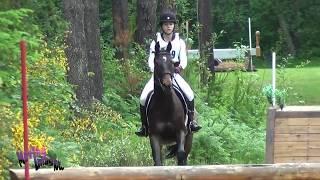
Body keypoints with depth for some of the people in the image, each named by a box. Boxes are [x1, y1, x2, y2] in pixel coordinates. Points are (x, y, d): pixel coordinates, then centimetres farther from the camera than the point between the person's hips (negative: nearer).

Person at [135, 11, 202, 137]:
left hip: (174, 74, 0)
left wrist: (180, 67, -21)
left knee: (189, 95, -25)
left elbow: (183, 59, 1)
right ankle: (144, 126, -6)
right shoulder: (156, 43, 4)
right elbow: (151, 61, -1)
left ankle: (191, 121, -11)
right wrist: (155, 69, -22)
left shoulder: (180, 42, 7)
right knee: (143, 98, -20)